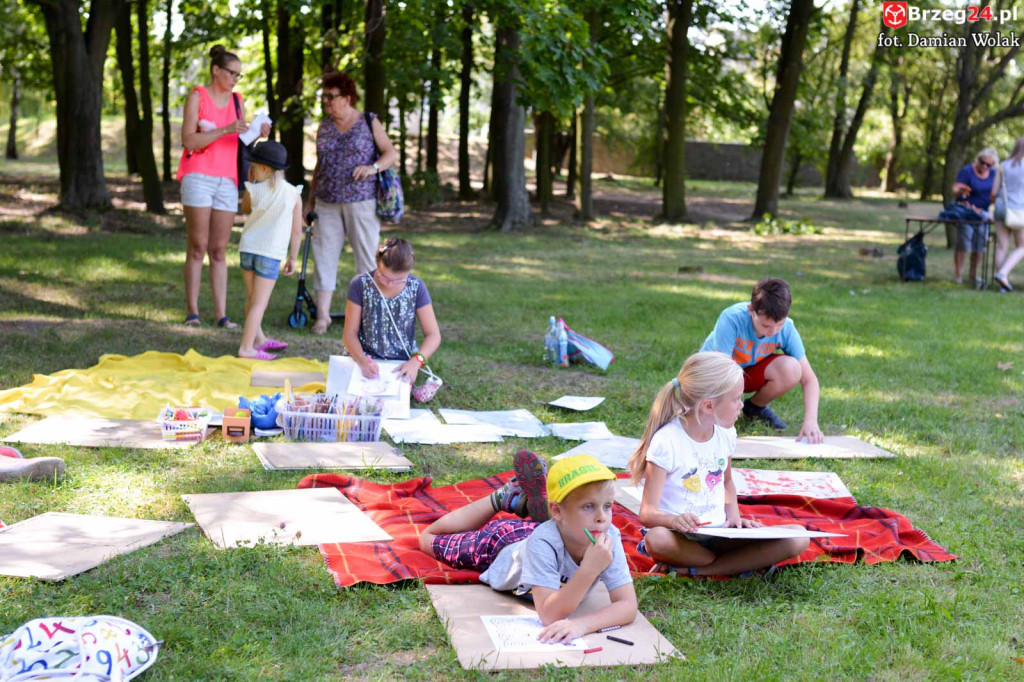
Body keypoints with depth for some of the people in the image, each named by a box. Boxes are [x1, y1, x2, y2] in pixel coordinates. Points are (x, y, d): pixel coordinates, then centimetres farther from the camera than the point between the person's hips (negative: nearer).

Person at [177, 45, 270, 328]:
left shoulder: (237, 100, 14)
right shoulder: (197, 97, 0)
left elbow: (241, 142, 12)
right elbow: (188, 139, -10)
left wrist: (258, 134, -9)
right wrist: (225, 130, -19)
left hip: (227, 180, 4)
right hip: (198, 177, -4)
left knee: (219, 250, 2)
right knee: (198, 247, -5)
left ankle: (221, 313, -1)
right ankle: (192, 310, -1)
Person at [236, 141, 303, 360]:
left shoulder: (254, 190, -2)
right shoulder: (293, 194, -5)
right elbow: (297, 231, -2)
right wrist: (292, 258, 8)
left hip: (247, 249, 3)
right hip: (271, 254, -3)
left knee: (252, 298, 17)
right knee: (259, 302, -3)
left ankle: (258, 339, 32)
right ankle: (246, 348, -7)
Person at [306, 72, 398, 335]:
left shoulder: (369, 122, 2)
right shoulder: (324, 126, 13)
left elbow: (391, 152, 1)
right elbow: (319, 165, 18)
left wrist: (373, 167, -18)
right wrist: (311, 200, 16)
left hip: (361, 201, -3)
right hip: (327, 203, 4)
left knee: (367, 253, -1)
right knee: (324, 254, -1)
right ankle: (322, 315, 2)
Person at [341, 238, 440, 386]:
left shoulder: (416, 287, -4)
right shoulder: (360, 285, -6)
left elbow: (433, 335, -3)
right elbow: (350, 333, -5)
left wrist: (416, 361, -22)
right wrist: (362, 361, -26)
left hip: (401, 363, 1)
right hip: (366, 359, -1)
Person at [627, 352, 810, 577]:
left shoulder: (725, 434, 5)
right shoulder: (666, 441, -15)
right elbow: (647, 512, -18)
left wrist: (734, 517, 3)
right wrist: (674, 520, -40)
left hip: (718, 533, 5)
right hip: (681, 536, -5)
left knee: (797, 538, -14)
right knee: (657, 538, -42)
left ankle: (697, 570, -18)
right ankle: (743, 562, -15)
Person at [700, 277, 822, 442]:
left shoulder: (786, 328, -23)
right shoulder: (731, 319, -34)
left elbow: (809, 379, -19)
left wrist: (810, 420, -35)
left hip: (750, 370, 3)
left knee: (791, 370, -28)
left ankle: (755, 407, 2)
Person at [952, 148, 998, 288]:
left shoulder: (993, 174, 6)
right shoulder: (967, 171, -11)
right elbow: (955, 191, -18)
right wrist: (960, 190, -41)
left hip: (982, 213, 5)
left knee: (980, 245, 4)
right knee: (963, 244, -9)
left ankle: (973, 275, 14)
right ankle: (958, 275, -4)